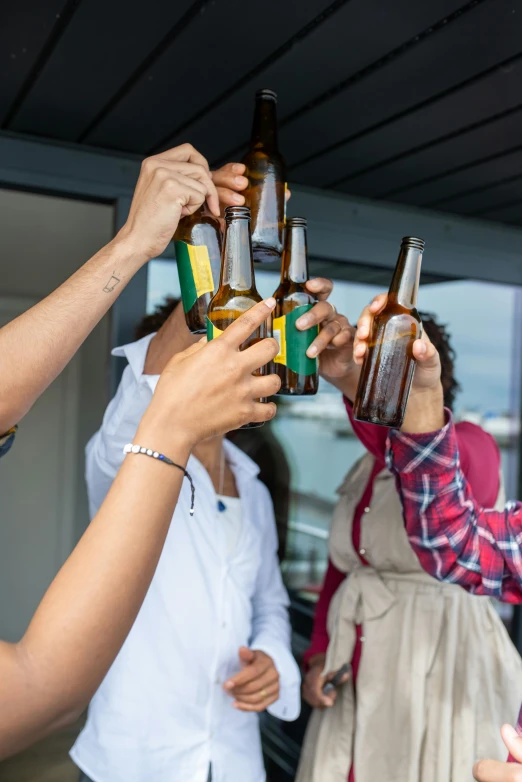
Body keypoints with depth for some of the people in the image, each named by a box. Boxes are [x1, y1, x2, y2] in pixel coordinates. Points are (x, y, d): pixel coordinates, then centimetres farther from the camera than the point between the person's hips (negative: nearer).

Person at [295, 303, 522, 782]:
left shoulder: (472, 446, -11)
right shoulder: (363, 473, 11)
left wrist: (347, 378, -47)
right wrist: (319, 660, 2)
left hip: (441, 668, -6)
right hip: (361, 675, 6)